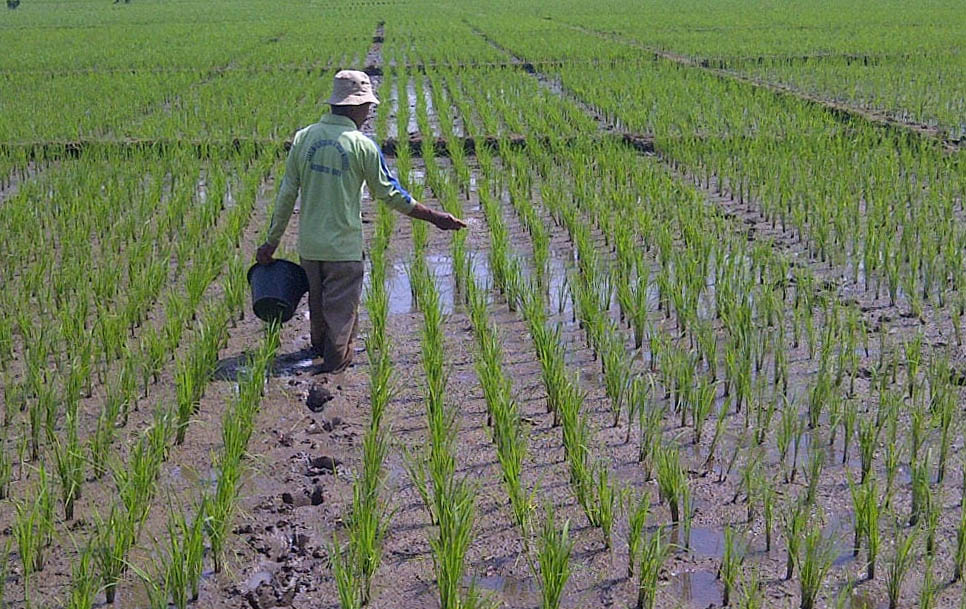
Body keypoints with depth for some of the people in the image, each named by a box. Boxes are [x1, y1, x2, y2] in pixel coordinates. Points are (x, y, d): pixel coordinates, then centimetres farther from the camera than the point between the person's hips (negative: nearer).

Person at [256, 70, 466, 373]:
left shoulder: (304, 137, 0)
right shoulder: (362, 145, -13)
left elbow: (286, 194, 2)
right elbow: (390, 194, -8)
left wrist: (272, 241, 11)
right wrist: (435, 217, 1)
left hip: (309, 243, 5)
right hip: (343, 246, -5)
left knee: (317, 300, 24)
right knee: (342, 308, 8)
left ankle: (319, 349, 43)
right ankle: (336, 364, 16)